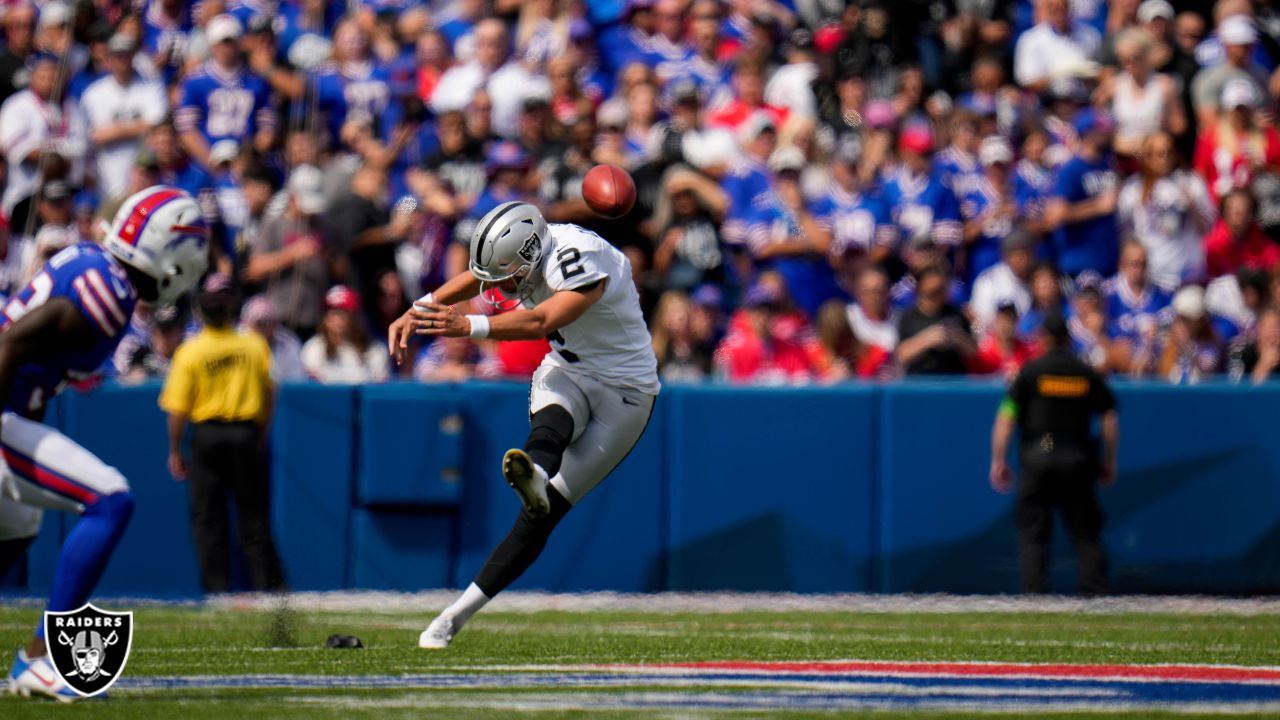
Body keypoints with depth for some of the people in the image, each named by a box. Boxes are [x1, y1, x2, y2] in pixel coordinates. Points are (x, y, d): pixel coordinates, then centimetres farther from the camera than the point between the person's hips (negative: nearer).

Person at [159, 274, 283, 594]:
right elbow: (267, 398, 3)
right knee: (253, 515, 8)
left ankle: (217, 587, 1)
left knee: (207, 517, 5)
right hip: (246, 435, 2)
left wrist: (175, 451, 3)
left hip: (206, 437, -2)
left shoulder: (189, 352, -9)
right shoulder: (255, 346, -3)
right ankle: (267, 583, 6)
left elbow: (178, 410, -8)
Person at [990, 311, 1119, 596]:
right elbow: (1110, 418, 6)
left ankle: (1034, 592, -5)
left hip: (1037, 458, -2)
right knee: (1086, 531, 7)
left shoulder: (1030, 372, 2)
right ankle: (1095, 591, 0)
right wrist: (1109, 462, 14)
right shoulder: (1087, 374, 8)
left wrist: (998, 462, 0)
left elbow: (1005, 418, -4)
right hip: (1078, 461, 2)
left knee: (1032, 531, 4)